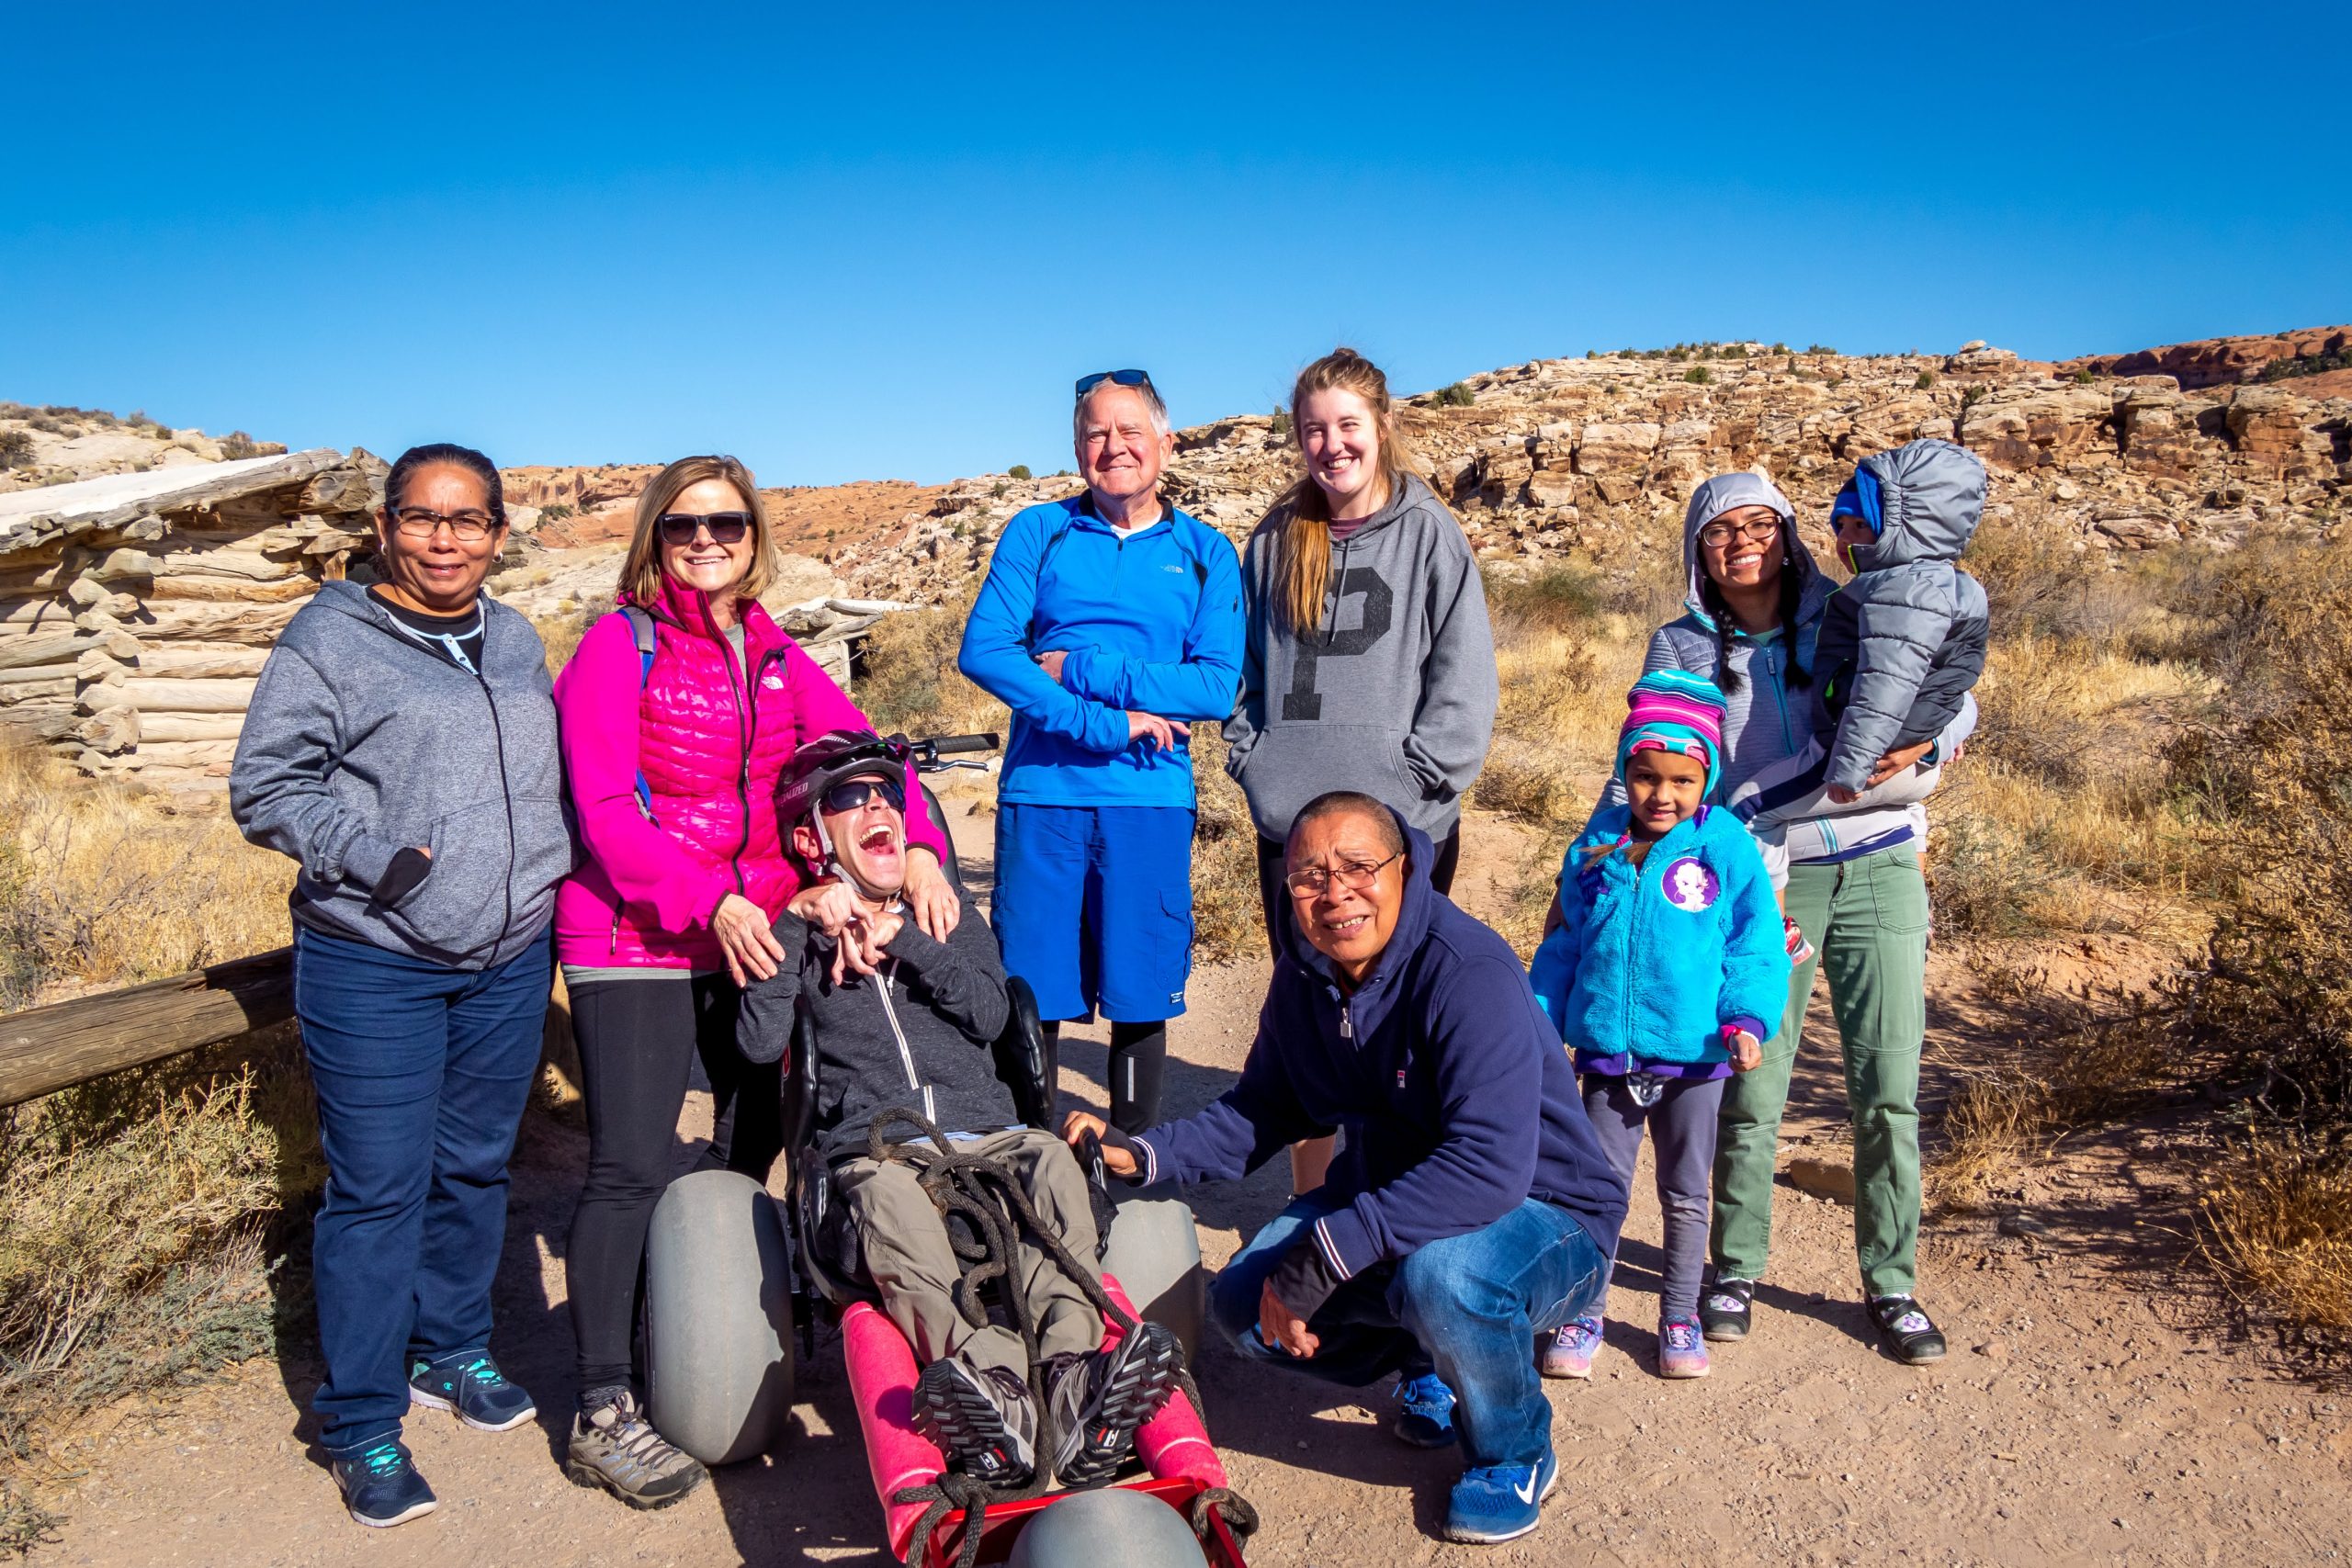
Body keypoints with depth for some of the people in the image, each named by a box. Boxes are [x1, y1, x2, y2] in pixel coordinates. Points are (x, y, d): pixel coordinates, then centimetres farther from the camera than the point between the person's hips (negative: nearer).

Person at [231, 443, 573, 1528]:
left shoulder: (517, 644, 12)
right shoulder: (329, 640, -5)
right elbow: (266, 788, -7)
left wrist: (548, 871, 11)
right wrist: (371, 856, -20)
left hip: (510, 960, 5)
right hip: (373, 965, -5)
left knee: (475, 1167, 15)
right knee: (378, 1188, -1)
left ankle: (451, 1350, 35)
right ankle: (361, 1426, 13)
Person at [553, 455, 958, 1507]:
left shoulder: (776, 659, 9)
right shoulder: (619, 648, -7)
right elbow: (606, 808, -15)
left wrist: (919, 850, -16)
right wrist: (709, 903, -25)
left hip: (749, 936, 6)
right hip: (632, 943, -6)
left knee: (755, 1134, 15)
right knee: (634, 1165, -7)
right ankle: (602, 1415, 6)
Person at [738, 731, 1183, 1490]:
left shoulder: (950, 914, 26)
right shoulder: (800, 931, 19)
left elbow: (989, 1013, 6)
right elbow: (760, 1041, 0)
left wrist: (901, 939, -1)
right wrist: (799, 920, -2)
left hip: (985, 1135, 3)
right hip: (873, 1147, -2)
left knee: (1050, 1162, -34)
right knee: (890, 1201, -39)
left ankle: (1070, 1367, -54)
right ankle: (1003, 1390, -62)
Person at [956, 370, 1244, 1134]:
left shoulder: (1205, 553, 8)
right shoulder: (1038, 532, 7)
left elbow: (1218, 687, -4)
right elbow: (982, 650, -6)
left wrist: (1080, 669, -11)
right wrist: (1104, 723, -14)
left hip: (1150, 802, 0)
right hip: (1040, 794, 0)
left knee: (1140, 999, 7)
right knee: (1031, 998, 4)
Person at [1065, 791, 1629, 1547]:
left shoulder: (1469, 972, -29)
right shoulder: (1304, 976, -4)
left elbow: (1490, 1169, -38)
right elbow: (1262, 1112, 7)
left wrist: (1322, 1256, -37)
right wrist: (1138, 1153, -10)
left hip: (1544, 1219, -7)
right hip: (1394, 1194, 7)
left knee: (1439, 1273, -38)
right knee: (1246, 1303, -6)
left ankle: (1516, 1453, -5)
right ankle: (1430, 1362, 18)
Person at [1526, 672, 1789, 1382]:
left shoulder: (1727, 848, -6)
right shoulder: (1595, 848, 2)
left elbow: (1757, 944, -3)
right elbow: (1563, 945, 9)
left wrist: (1749, 1019, -16)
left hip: (1695, 1055, -1)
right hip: (1608, 1055, 1)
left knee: (1686, 1195, 15)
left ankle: (1680, 1320, 31)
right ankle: (1582, 1315, 22)